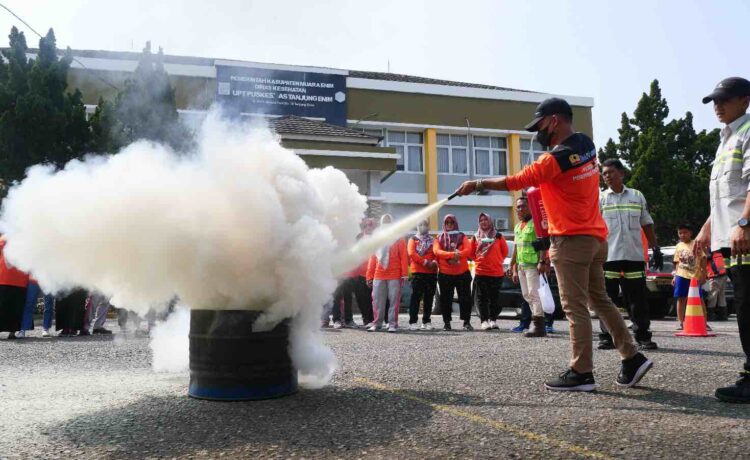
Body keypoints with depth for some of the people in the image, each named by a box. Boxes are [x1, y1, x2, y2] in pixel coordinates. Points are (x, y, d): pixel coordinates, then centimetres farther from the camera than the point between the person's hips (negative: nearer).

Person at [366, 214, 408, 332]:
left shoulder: (398, 239, 5)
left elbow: (404, 257, 0)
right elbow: (372, 258, 13)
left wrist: (404, 274, -8)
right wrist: (369, 276, 9)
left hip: (394, 276, -3)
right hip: (378, 276, 3)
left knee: (394, 300, -1)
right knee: (377, 300, 3)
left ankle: (393, 324, 3)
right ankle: (376, 323, 11)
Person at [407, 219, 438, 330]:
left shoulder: (433, 241, 17)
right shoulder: (413, 240, 10)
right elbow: (412, 253, -5)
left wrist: (434, 262, -15)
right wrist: (425, 262, -15)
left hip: (432, 272, 3)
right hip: (417, 272, -3)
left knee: (429, 298, 5)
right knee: (415, 297, -6)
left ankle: (427, 321, 12)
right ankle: (413, 322, -5)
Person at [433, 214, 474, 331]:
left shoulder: (462, 237, 9)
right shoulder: (439, 238, 9)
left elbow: (468, 250, -7)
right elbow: (436, 251, -10)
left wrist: (458, 255, -26)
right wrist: (452, 254, -24)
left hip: (462, 272, 0)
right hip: (444, 273, 0)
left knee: (465, 298, -2)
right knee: (446, 299, 3)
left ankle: (467, 322, 5)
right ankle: (446, 322, 12)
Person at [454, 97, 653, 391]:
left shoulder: (555, 159, -18)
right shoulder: (587, 146, 8)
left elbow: (513, 182, -12)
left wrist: (476, 184, -2)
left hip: (572, 241, -9)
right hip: (596, 237, 9)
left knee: (575, 307, -6)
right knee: (599, 300, 15)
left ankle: (581, 373, -3)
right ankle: (632, 358, 17)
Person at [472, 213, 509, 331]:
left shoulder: (498, 236, 4)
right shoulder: (476, 237, 8)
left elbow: (505, 251, 10)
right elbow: (471, 253, 15)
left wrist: (498, 261, 10)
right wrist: (479, 261, 7)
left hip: (496, 272, -1)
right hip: (480, 272, 1)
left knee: (494, 297, 3)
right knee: (482, 297, 1)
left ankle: (493, 320, 11)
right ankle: (484, 321, 4)